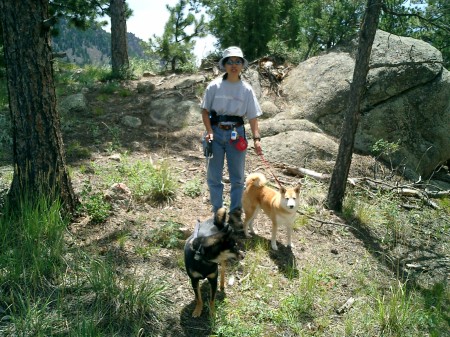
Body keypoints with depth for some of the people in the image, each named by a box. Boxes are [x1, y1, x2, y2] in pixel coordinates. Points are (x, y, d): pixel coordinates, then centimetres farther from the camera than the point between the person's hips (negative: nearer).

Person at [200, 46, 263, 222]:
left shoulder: (246, 89, 0)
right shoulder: (215, 86, -3)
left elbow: (252, 116, 0)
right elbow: (205, 110, 0)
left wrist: (256, 138, -10)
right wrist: (209, 132, -12)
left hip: (236, 134, 1)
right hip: (216, 132, 0)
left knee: (237, 177, 8)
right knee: (214, 175, 6)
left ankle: (235, 212, 22)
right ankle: (217, 211, 21)